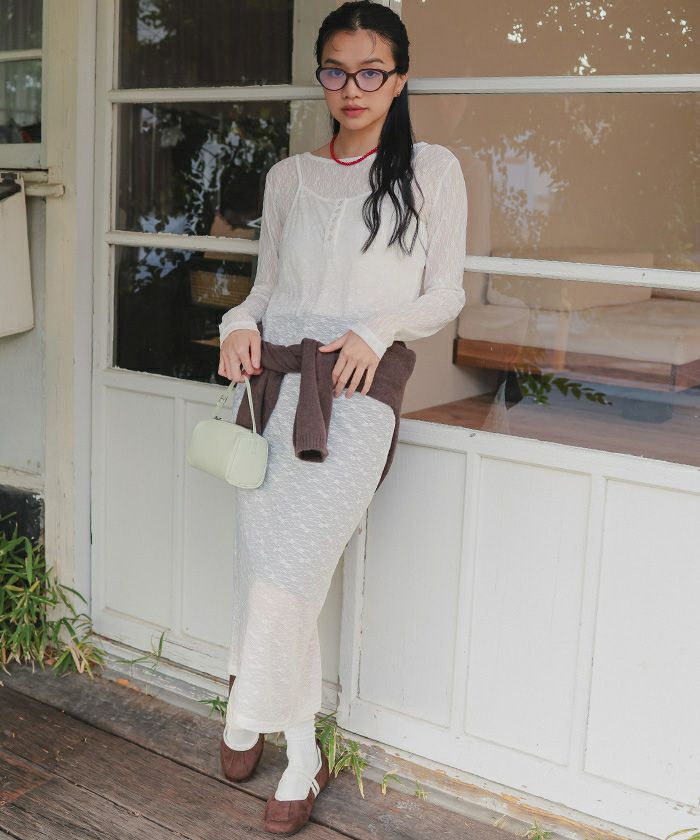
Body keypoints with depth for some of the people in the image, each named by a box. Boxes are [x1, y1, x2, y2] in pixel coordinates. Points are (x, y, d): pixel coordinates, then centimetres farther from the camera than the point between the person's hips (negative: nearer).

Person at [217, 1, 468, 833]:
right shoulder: (288, 176, 16)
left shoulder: (432, 169, 6)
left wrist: (377, 329, -12)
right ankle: (300, 759, 19)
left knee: (284, 570, -11)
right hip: (271, 379, 4)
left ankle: (247, 717, 15)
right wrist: (241, 322, -2)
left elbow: (446, 294, 5)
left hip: (355, 390, -4)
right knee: (265, 569, 1)